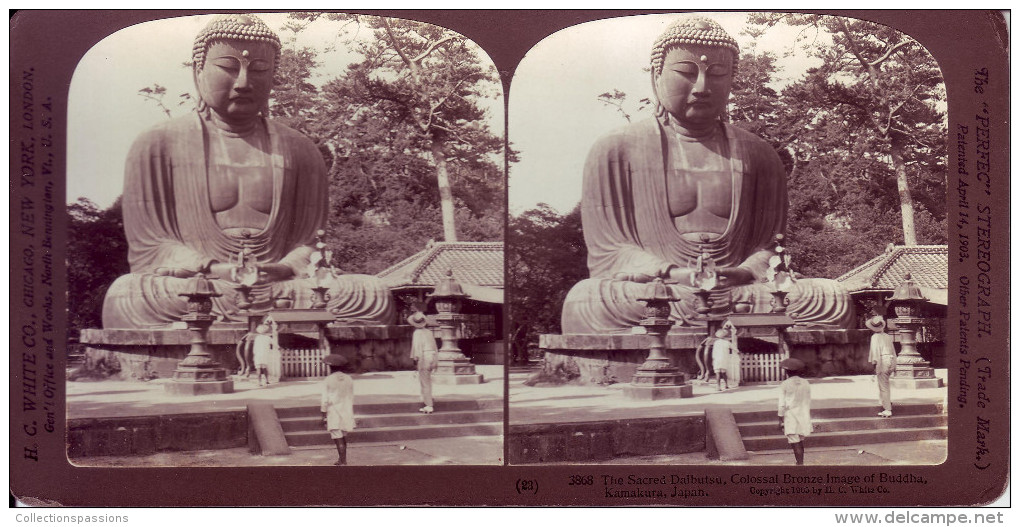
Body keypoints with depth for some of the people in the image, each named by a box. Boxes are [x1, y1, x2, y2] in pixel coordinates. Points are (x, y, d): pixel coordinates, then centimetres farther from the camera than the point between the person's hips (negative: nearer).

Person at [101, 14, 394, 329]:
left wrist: (283, 269, -14)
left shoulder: (300, 152, 18)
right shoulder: (156, 146, 10)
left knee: (375, 296, -26)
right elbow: (148, 247, 2)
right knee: (126, 295, -37)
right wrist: (215, 270, -18)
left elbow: (309, 244, 12)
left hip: (281, 291, 2)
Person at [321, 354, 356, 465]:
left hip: (334, 413, -5)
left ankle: (343, 461, -8)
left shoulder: (328, 381, -8)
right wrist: (351, 415, 19)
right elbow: (352, 399, 11)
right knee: (343, 438, 17)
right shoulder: (349, 379, 5)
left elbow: (325, 401, -8)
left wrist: (324, 416, -2)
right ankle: (342, 459, 27)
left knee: (338, 439, -4)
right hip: (347, 413, 5)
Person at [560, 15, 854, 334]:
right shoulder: (614, 152, 8)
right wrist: (672, 275, -19)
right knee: (584, 301, -38)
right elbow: (607, 251, 1)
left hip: (741, 292, 3)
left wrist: (742, 274, -13)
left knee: (834, 300, -25)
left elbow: (769, 247, 13)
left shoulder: (758, 156, 19)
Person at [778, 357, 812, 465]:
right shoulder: (805, 383, 4)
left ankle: (800, 463, -12)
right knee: (800, 442, 18)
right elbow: (809, 402, 11)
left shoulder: (785, 385, -8)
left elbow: (782, 405, -8)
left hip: (790, 416, -5)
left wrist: (781, 419, -1)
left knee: (795, 443, -5)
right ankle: (801, 462, 26)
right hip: (804, 416, 5)